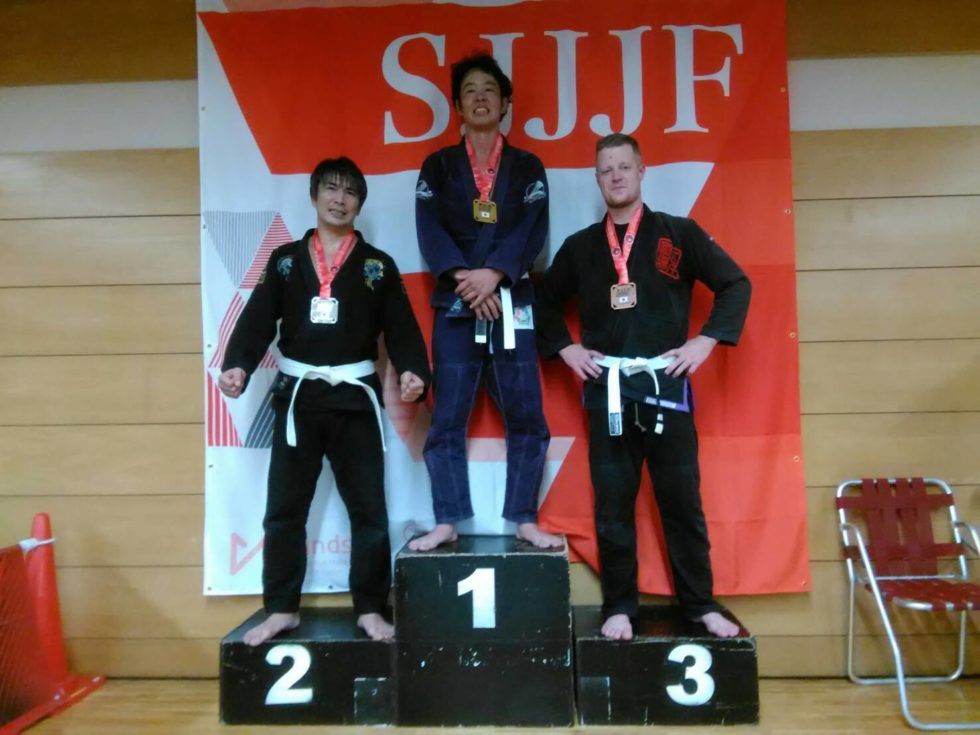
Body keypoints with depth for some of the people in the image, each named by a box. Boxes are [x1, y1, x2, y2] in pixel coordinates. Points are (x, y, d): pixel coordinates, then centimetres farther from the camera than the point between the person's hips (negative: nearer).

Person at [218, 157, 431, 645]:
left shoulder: (378, 266, 5)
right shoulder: (285, 260, 8)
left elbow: (400, 328, -2)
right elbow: (258, 319, 0)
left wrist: (412, 370, -21)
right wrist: (237, 365, -18)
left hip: (355, 397, -1)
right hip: (297, 396, 1)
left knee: (368, 509, 3)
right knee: (284, 509, 7)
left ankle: (370, 610, 17)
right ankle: (281, 609, 21)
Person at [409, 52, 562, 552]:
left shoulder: (527, 167, 11)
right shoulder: (438, 166, 12)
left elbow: (532, 231, -3)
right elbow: (430, 230, -1)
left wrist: (492, 274, -18)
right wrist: (463, 278, -16)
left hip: (513, 303, 0)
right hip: (454, 305, 0)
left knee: (525, 416, 1)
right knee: (447, 418, -1)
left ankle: (525, 519, 13)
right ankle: (447, 522, 9)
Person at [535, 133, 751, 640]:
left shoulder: (678, 233, 3)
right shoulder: (580, 246, 10)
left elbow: (736, 284, 3)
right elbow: (545, 299, 19)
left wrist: (706, 339, -6)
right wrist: (564, 347, 6)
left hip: (666, 383, -1)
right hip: (606, 388, 2)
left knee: (682, 500, 5)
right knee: (612, 504, 6)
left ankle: (701, 605, 20)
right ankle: (618, 607, 18)